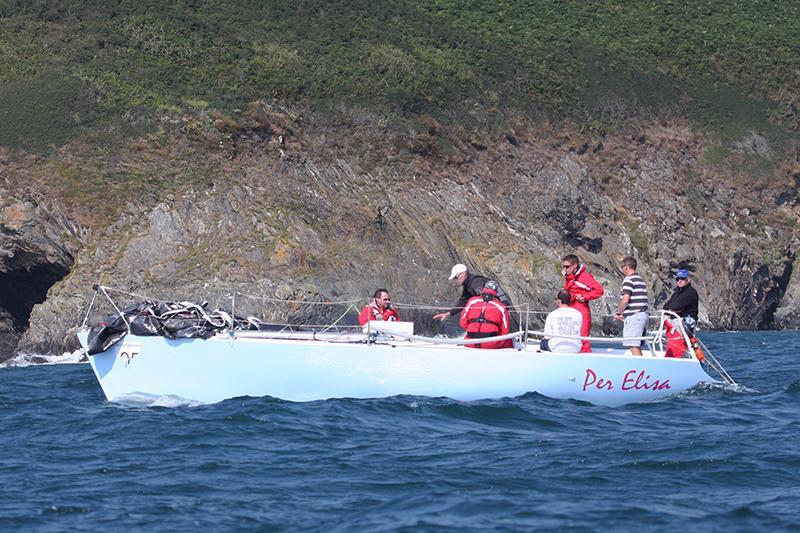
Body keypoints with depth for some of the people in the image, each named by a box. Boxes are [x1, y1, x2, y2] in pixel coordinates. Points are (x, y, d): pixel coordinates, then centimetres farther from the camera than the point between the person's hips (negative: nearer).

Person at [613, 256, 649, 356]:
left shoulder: (628, 280, -11)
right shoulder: (641, 280, 19)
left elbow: (625, 300, -21)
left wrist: (618, 313, -6)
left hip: (633, 317, -10)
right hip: (643, 314, 10)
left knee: (633, 346, -10)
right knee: (637, 346, 14)